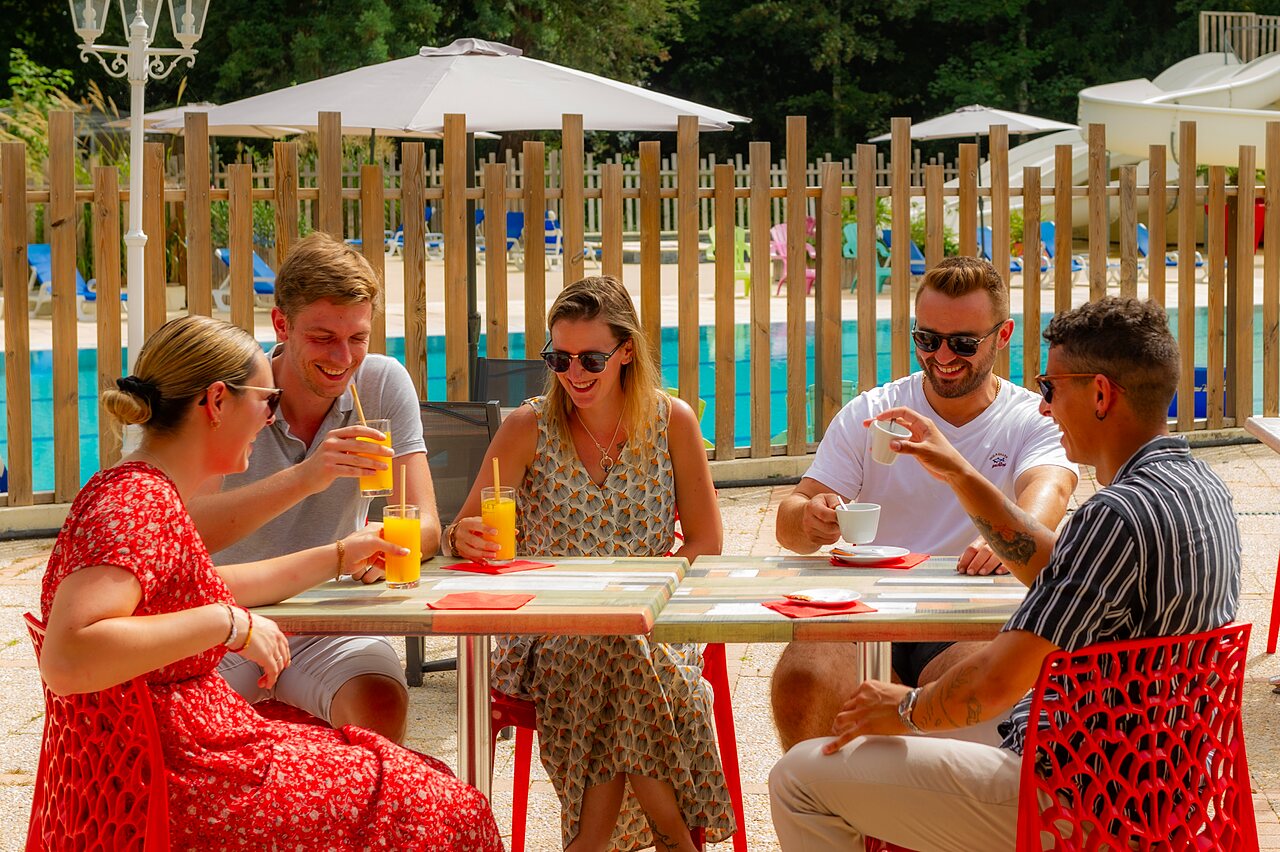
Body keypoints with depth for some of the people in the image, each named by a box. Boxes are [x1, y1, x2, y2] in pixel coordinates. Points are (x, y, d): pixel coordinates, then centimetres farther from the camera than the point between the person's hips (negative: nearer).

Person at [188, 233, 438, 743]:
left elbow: (426, 525, -7)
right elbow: (189, 529, -23)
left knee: (381, 702, -29)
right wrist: (302, 479, -37)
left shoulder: (383, 383, -2)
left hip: (331, 624, 1)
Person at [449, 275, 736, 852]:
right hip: (550, 630, 0)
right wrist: (465, 539, -28)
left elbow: (705, 543, 4)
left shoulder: (672, 422, 2)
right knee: (624, 661, -34)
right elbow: (464, 533, -2)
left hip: (653, 625, 1)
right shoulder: (528, 429, 0)